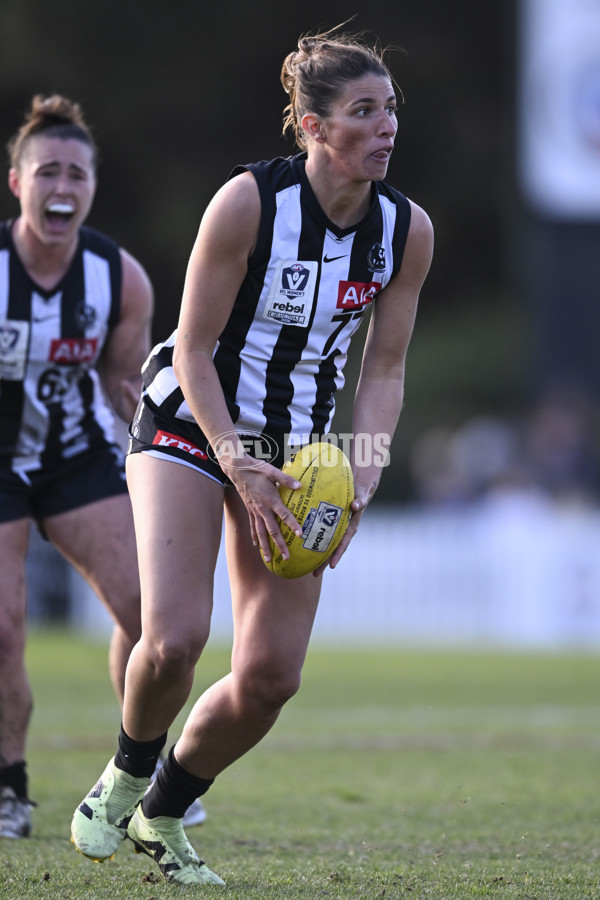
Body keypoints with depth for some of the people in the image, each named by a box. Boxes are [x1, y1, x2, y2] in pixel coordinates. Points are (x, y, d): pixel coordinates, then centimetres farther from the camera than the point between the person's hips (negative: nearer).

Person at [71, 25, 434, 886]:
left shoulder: (408, 230, -7)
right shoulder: (248, 201, -20)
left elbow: (383, 372, 1)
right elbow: (193, 352, -15)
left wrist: (361, 481, -12)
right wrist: (240, 470, -22)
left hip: (297, 446, 4)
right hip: (190, 424, -4)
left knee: (272, 675, -5)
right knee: (175, 638, -21)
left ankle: (163, 814, 20)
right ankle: (126, 773, 11)